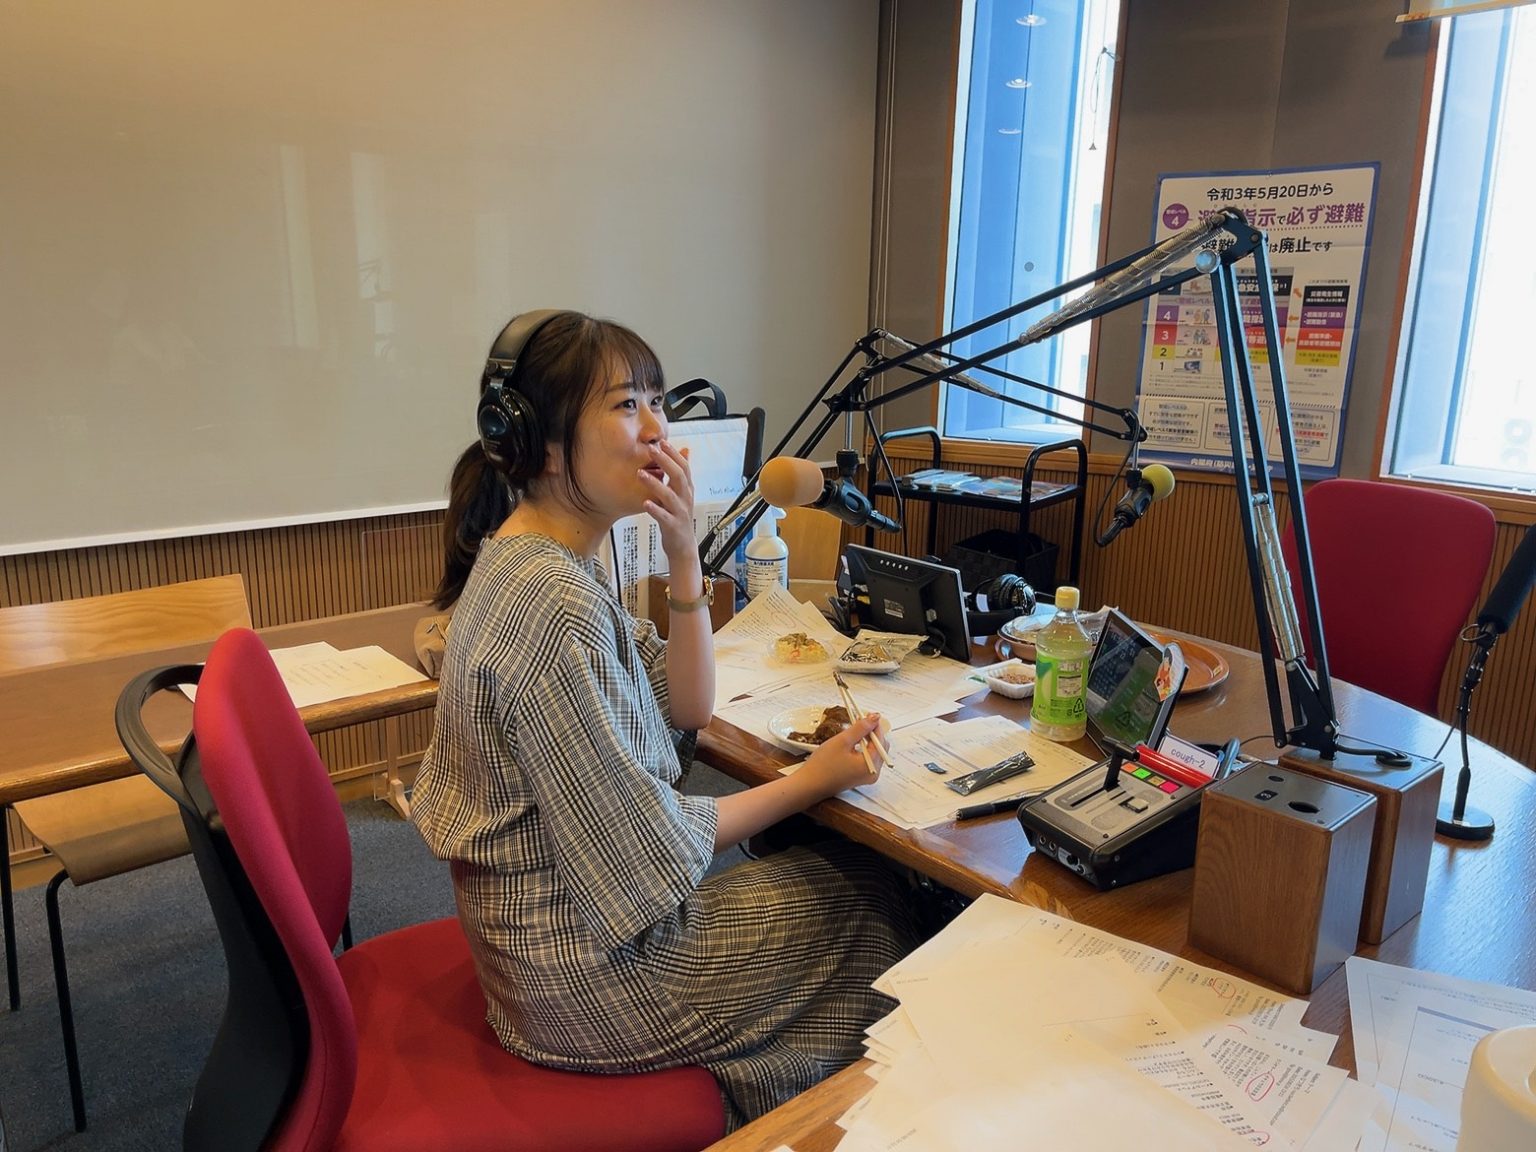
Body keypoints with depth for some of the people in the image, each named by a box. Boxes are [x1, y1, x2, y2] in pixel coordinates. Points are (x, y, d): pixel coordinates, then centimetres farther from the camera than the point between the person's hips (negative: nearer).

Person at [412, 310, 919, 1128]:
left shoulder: (548, 560, 1)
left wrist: (683, 557, -9)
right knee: (866, 902, 9)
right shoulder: (551, 603, -29)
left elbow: (689, 708, 5)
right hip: (587, 975, -8)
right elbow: (649, 849, -24)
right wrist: (815, 779, -12)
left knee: (842, 865, 19)